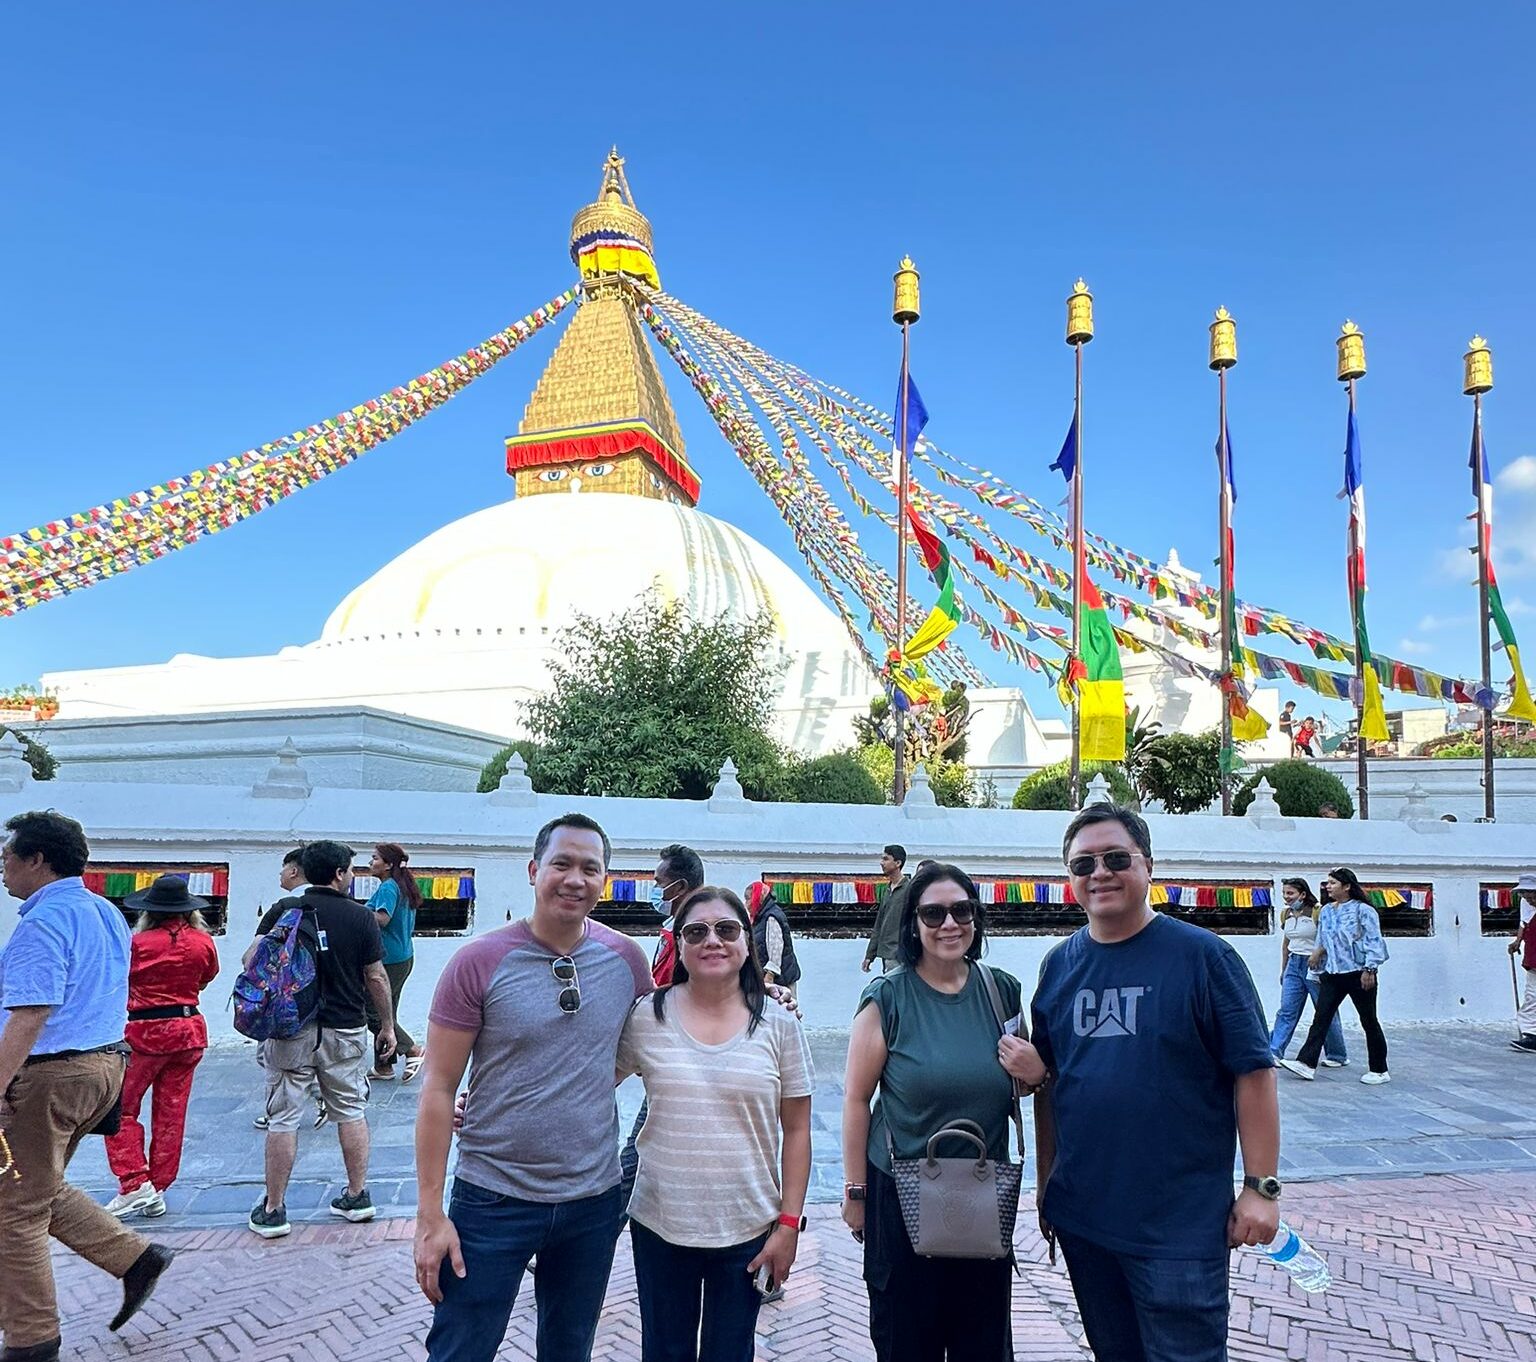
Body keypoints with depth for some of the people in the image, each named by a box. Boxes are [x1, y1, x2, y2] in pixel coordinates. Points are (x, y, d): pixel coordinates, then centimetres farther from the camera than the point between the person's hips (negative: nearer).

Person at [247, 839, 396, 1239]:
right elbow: (376, 977, -2)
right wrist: (388, 1025, 8)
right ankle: (358, 1197, 19)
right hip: (346, 1030, 0)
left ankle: (273, 1210, 12)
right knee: (351, 1112, 12)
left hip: (290, 1029, 0)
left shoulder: (282, 911, -2)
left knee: (282, 1117, 7)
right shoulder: (361, 917, -4)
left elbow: (251, 960, -6)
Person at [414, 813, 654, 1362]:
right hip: (493, 1200, -3)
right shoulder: (479, 961, -13)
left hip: (594, 1200, 3)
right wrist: (430, 1215, -11)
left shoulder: (625, 957, -3)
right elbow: (438, 1088, -10)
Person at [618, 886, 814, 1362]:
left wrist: (788, 1223, -3)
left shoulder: (779, 1025, -5)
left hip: (749, 1230, 0)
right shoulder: (646, 1017, -6)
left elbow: (796, 1130, 0)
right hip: (660, 1227, 0)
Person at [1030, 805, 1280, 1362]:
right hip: (1081, 1217, 5)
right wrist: (1046, 1183, 12)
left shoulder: (1202, 955, -9)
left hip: (1181, 1226, -4)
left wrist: (1261, 1187, -10)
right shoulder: (1059, 965, 4)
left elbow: (1253, 1073, -8)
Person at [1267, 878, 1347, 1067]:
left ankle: (1338, 1056, 21)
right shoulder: (1285, 914, 7)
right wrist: (1283, 969, 20)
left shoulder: (1317, 913, -13)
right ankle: (1274, 1052, -1)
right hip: (1294, 964, 5)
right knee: (1286, 1010, 0)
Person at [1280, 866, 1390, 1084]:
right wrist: (1319, 969, 19)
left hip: (1358, 973, -6)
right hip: (1331, 974, 6)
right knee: (1320, 1017, -3)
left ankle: (1379, 1071, 17)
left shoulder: (1363, 910, -9)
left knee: (1369, 1021, 5)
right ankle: (1306, 1063, -7)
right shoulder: (1325, 911, 11)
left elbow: (1373, 942, -12)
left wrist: (1369, 969, -18)